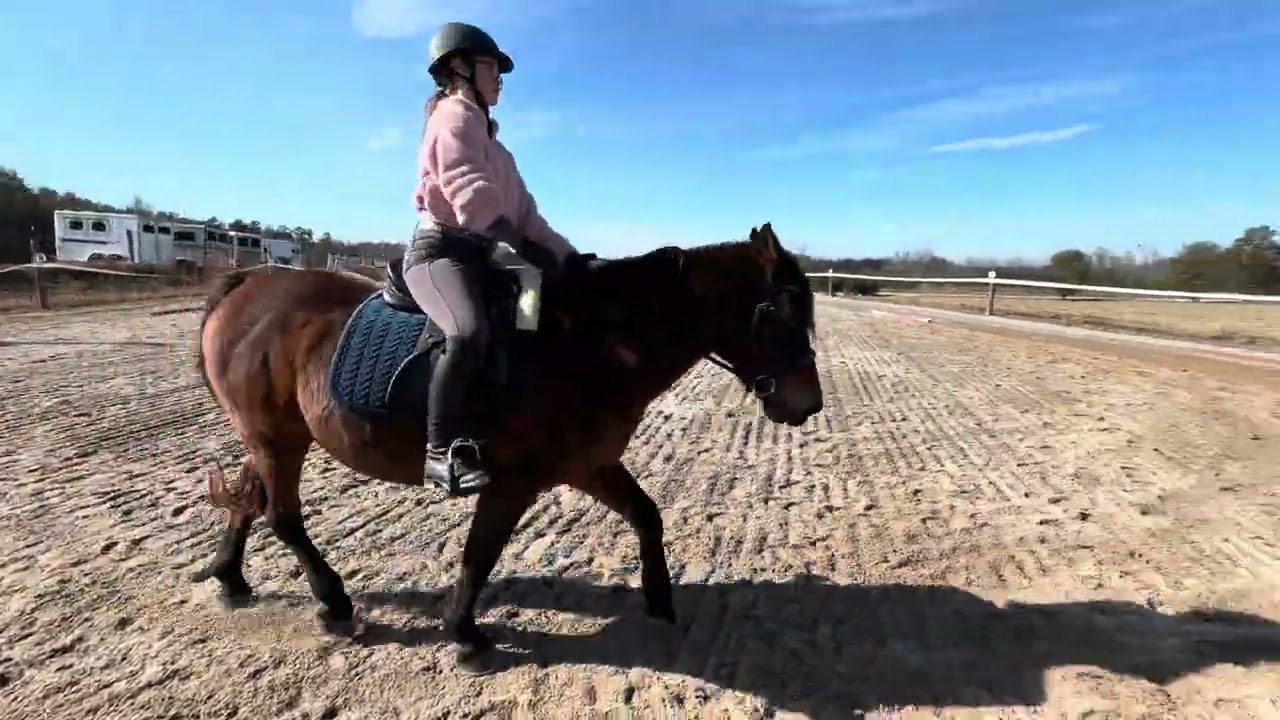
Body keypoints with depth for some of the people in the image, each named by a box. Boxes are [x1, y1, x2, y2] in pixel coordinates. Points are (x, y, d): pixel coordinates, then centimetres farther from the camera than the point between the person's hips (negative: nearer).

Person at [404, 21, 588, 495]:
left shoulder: (480, 129, 28)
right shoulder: (454, 116, 0)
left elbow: (521, 208, 19)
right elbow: (468, 190, -20)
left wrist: (567, 255, 9)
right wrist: (522, 242, -28)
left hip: (477, 255, 10)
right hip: (442, 250, -10)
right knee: (470, 333, -37)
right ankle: (444, 449, -29)